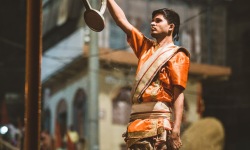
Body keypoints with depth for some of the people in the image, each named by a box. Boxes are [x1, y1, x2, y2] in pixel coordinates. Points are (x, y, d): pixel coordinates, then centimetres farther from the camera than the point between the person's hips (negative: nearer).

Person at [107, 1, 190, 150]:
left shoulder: (177, 55, 2)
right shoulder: (146, 47, 22)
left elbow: (178, 94, -8)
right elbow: (122, 21, 22)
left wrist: (176, 130, -17)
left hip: (158, 124, -6)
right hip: (137, 122, 7)